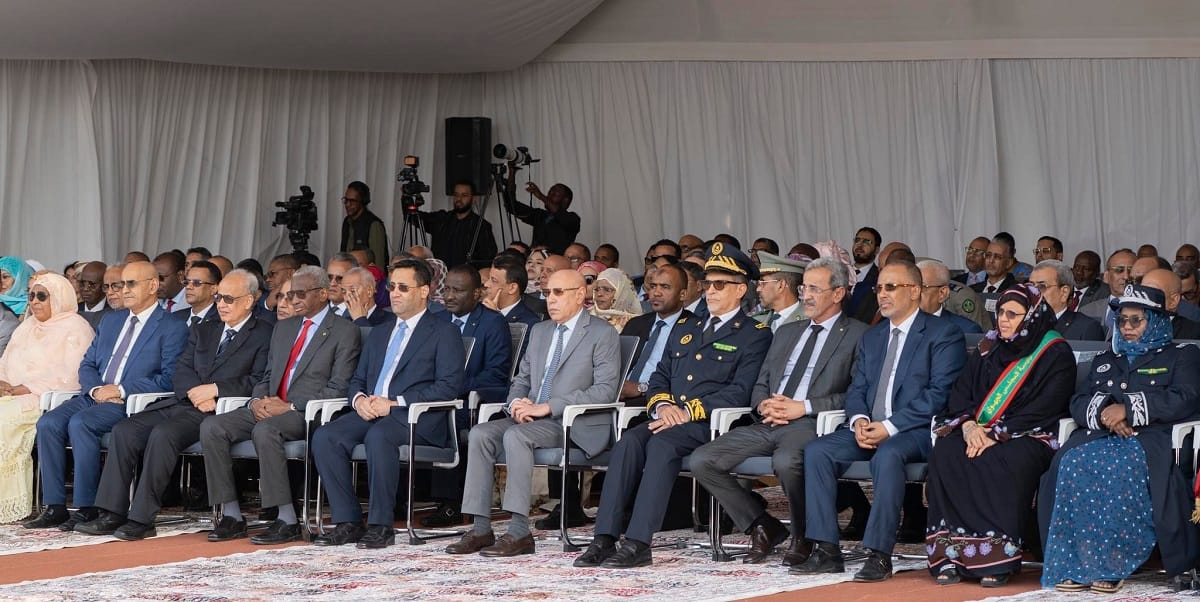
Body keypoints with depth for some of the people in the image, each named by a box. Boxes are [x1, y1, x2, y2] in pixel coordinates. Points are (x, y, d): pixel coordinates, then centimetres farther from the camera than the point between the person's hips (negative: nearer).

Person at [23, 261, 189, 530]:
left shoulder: (173, 329, 0)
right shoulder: (111, 321, 22)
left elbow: (169, 379, -11)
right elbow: (87, 365, 21)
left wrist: (121, 390, -16)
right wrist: (96, 389, -3)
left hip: (132, 403, -7)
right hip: (94, 396, 7)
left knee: (80, 423, -32)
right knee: (48, 423, -19)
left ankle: (87, 508, -27)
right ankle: (55, 507, -17)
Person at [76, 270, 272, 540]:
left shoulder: (264, 336, 4)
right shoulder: (203, 331, 24)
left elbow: (259, 383, -8)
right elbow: (180, 372, 14)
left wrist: (214, 389, -15)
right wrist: (196, 392, -7)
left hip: (217, 411, -7)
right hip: (182, 403, 7)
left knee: (163, 434, -32)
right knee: (124, 430, -13)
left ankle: (142, 519, -30)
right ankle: (112, 515, -15)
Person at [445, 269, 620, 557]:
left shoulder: (602, 334, -3)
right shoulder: (539, 331, 20)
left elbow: (605, 390, -13)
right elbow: (522, 379, 23)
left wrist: (548, 407, -19)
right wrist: (517, 403, -4)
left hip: (577, 425, -7)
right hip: (533, 417, 7)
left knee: (516, 435, -32)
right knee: (481, 433, -17)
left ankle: (519, 532, -33)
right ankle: (481, 529, -19)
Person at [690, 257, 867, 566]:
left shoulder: (858, 335, 5)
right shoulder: (786, 333, 26)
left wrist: (804, 407, -14)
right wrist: (763, 404, 1)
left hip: (810, 424, -7)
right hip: (768, 424, 7)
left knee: (786, 461, -40)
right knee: (702, 460, -11)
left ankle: (803, 537, -12)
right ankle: (762, 527, 2)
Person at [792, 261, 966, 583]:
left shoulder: (944, 335, -2)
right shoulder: (872, 337, 22)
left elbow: (939, 394, -13)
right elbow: (856, 389, 18)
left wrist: (890, 426, -19)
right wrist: (859, 419, -6)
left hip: (916, 430, -7)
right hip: (870, 429, 7)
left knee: (887, 455, -38)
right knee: (817, 451, -17)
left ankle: (879, 554, -35)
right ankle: (826, 551, -18)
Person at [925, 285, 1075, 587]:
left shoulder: (1055, 354, 0)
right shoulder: (987, 350, 18)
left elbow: (1043, 409, -11)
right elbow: (960, 392, 11)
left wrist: (997, 434, -20)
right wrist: (968, 424, -11)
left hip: (1027, 436, -5)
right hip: (977, 433, 5)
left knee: (1006, 463, -37)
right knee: (945, 453, -26)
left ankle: (998, 558, -33)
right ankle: (952, 554, -28)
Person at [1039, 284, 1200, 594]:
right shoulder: (1104, 361, 30)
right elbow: (1078, 404, 17)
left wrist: (1128, 408, -10)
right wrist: (1103, 411, -7)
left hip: (1151, 439, -4)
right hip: (1100, 437, 4)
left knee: (1117, 468, -38)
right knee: (1071, 464, -31)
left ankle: (1111, 563, -33)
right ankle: (1074, 564, -32)